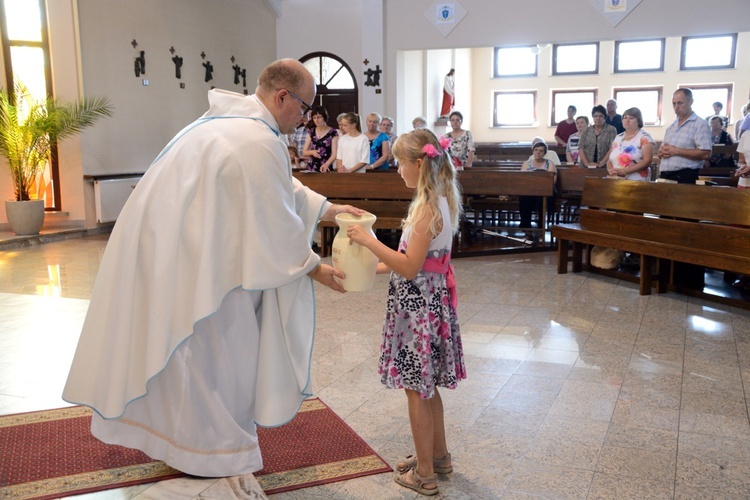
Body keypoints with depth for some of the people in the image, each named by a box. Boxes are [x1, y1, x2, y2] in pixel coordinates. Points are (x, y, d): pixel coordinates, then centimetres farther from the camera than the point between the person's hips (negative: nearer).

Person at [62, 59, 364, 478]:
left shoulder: (235, 117, 9)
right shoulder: (259, 142, -23)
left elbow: (282, 189, 17)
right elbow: (277, 221, -17)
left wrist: (328, 210, 16)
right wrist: (313, 267, -3)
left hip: (166, 243, 10)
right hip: (187, 258, -10)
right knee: (215, 345, 5)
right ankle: (215, 452, 23)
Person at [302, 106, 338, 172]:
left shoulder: (332, 133, -4)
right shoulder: (311, 132, 9)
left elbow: (334, 154, -11)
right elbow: (304, 152, 11)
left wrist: (326, 164, -28)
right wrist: (312, 152, -11)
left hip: (325, 169, -3)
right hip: (311, 168, 4)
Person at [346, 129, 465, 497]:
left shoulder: (427, 208, -22)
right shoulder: (440, 202, 8)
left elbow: (410, 268, -24)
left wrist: (368, 241, -21)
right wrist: (377, 267, 13)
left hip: (418, 304, -9)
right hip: (430, 298, 9)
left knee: (417, 390, 4)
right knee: (426, 386, 21)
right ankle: (438, 455, 36)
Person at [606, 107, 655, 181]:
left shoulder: (644, 137, 1)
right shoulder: (618, 138, 16)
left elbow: (647, 161, -9)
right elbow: (610, 160, 16)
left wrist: (624, 171, -17)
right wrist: (611, 171, -7)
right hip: (616, 180, 4)